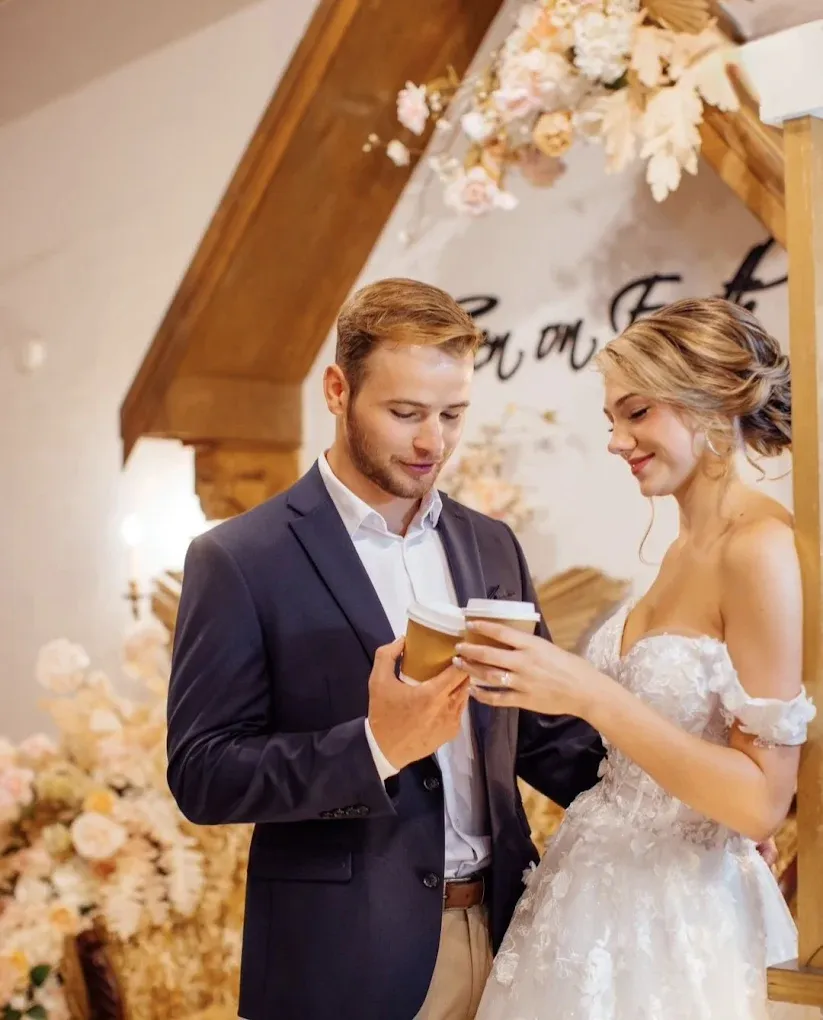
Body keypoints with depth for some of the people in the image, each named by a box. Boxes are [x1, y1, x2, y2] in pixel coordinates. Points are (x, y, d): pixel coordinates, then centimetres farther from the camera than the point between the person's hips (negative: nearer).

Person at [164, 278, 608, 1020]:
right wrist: (375, 747, -25)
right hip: (347, 956, -5)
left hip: (498, 935, 5)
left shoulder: (491, 546, 7)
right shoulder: (240, 560, -9)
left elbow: (538, 730, 11)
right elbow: (202, 774, -13)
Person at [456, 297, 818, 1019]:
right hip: (599, 884, 8)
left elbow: (762, 803, -21)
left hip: (675, 913, -7)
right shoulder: (686, 546, 5)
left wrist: (593, 695, -26)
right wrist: (547, 682, 3)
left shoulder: (762, 547, -19)